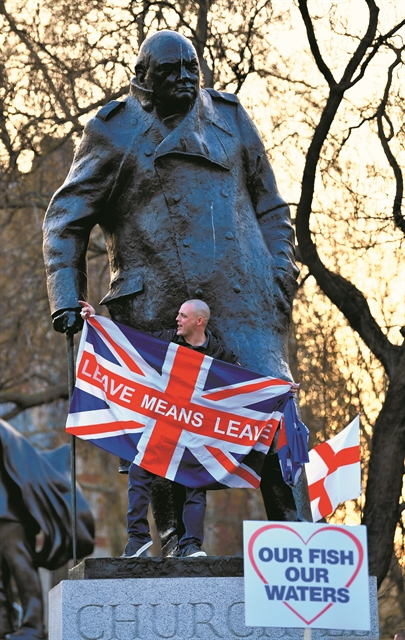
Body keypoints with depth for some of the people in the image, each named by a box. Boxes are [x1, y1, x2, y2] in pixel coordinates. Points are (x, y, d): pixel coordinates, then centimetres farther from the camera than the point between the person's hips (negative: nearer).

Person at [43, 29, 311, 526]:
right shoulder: (113, 132, 8)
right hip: (153, 308, -1)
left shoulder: (230, 118, 16)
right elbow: (64, 219, 10)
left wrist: (280, 275, 8)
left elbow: (269, 206, 22)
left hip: (242, 296, 1)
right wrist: (66, 298, -1)